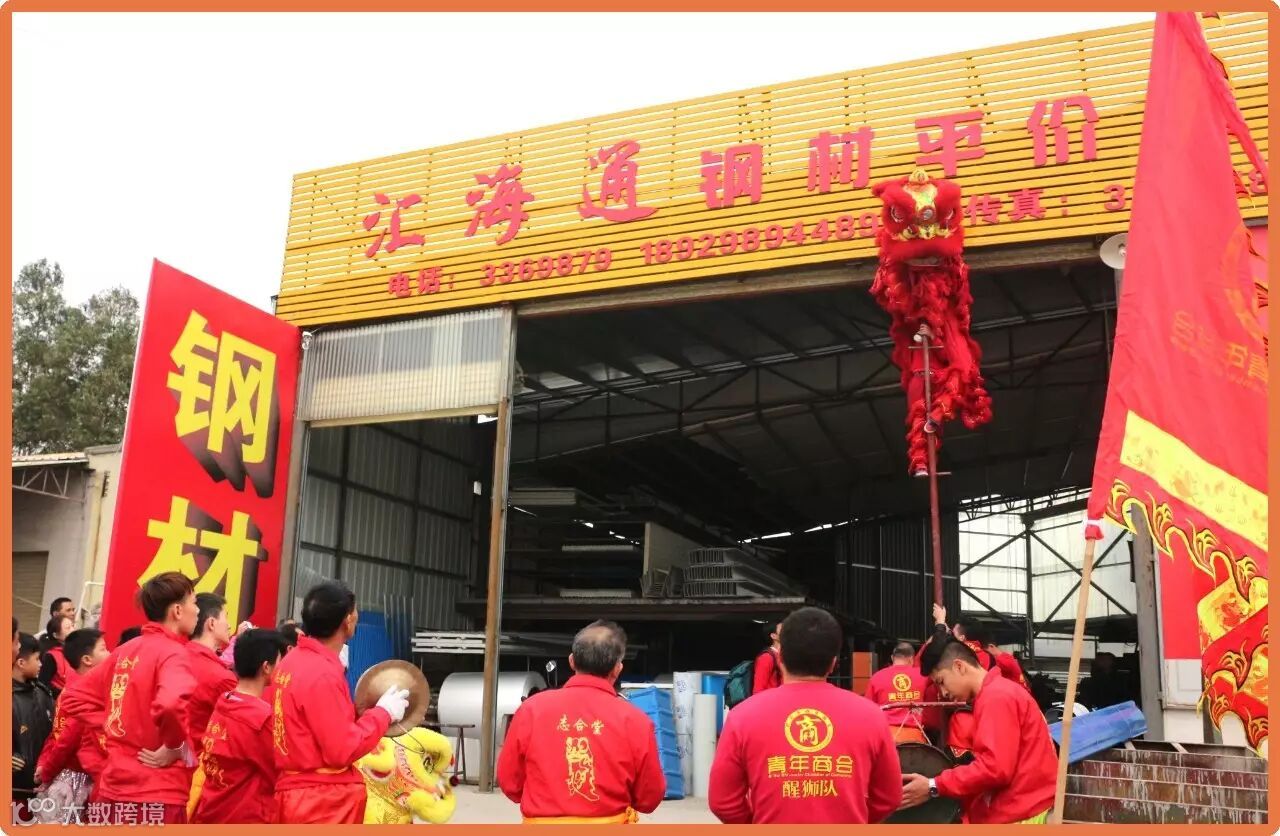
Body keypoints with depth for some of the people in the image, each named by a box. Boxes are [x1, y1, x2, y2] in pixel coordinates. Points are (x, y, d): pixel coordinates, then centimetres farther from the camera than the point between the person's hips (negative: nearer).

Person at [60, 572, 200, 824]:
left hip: (114, 789, 7)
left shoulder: (124, 651, 10)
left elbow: (74, 699, 17)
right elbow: (171, 705, -35)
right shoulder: (173, 653, -14)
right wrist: (173, 747, -17)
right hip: (157, 795, -7)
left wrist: (117, 731, 12)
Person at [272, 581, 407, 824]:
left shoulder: (292, 660, 7)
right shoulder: (322, 674, -21)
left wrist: (358, 712, 9)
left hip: (296, 793, 9)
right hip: (322, 804, -9)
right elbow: (343, 750, -20)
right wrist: (383, 713, -9)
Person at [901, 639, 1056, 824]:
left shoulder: (996, 697, -14)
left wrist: (934, 787, -17)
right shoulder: (995, 694, 17)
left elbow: (995, 767, -22)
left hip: (1020, 815, -9)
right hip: (1017, 809, 9)